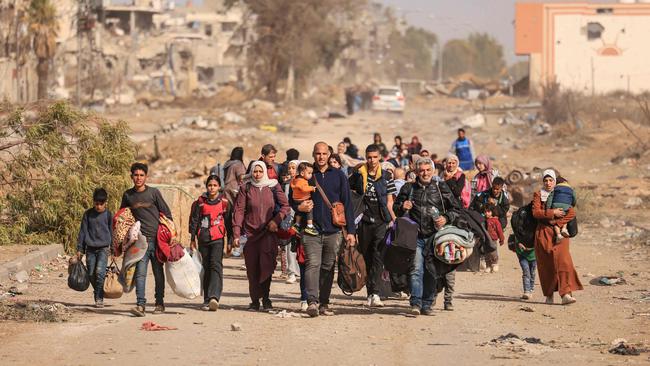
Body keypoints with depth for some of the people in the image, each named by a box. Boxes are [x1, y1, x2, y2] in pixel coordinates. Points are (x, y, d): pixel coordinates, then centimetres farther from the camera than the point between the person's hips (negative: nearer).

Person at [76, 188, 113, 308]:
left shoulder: (108, 215, 2)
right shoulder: (88, 214, 4)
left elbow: (112, 232, 7)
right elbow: (83, 231, 7)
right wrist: (79, 249, 5)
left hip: (103, 248, -2)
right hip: (90, 248, 2)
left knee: (100, 272, -17)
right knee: (91, 274, 3)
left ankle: (99, 298, -11)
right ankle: (97, 294, 23)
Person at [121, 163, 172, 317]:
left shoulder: (154, 192, 0)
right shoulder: (128, 195, 7)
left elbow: (167, 213, 4)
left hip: (157, 239, -1)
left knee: (158, 272, 7)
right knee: (140, 272, -10)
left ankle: (160, 303, 17)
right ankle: (140, 304, -16)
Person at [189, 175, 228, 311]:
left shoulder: (224, 202, 4)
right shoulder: (200, 201, 7)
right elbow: (194, 220, 11)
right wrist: (192, 239, 8)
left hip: (218, 238, -3)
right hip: (203, 238, 3)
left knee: (216, 265, -17)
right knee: (206, 268, 7)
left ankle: (214, 297, -29)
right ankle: (207, 299, 12)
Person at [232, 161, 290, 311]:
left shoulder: (273, 187, 6)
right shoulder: (245, 189, 6)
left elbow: (285, 206, 8)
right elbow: (239, 210, 2)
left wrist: (276, 220, -8)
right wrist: (237, 234, -6)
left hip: (268, 233, -1)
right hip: (250, 233, 1)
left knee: (266, 265, -15)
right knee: (252, 269, 1)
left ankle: (265, 297, -6)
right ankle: (255, 300, 11)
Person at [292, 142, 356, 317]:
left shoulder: (338, 176, 8)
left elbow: (347, 204, 7)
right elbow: (293, 200, 14)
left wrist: (350, 230, 1)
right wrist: (299, 207, -11)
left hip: (333, 231, 1)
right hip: (312, 230, -1)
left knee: (328, 268, 5)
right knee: (313, 265, -14)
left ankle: (324, 304, 12)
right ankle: (312, 302, -23)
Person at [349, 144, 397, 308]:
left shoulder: (386, 176, 4)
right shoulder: (358, 174, 6)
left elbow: (389, 202, 6)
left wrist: (394, 219, -6)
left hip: (381, 222, -2)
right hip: (364, 221, 2)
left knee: (378, 257, -13)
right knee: (366, 257, 7)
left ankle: (374, 293, -21)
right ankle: (370, 292, 15)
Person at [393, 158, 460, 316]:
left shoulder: (441, 188, 7)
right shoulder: (408, 188, 10)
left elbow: (456, 209, 11)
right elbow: (395, 207, 21)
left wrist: (446, 218, -7)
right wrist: (402, 207, -2)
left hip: (435, 236, 0)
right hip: (416, 236, 0)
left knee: (431, 272, 3)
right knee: (416, 269, -12)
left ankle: (427, 305, 10)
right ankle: (416, 303, -16)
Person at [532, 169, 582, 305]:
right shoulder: (538, 195, 9)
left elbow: (571, 213, -1)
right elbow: (536, 212, -6)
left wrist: (556, 222, -11)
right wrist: (552, 213, -15)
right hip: (543, 233, 0)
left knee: (563, 261, -15)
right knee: (546, 264, 1)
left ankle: (566, 294, -25)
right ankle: (549, 295, 13)